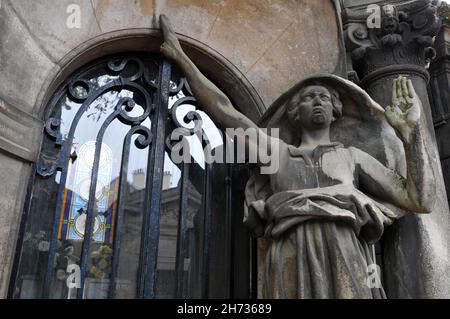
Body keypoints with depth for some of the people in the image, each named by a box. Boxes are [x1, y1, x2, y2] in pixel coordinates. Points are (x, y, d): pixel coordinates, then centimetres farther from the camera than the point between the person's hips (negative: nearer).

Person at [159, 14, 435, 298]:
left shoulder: (353, 156, 20)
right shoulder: (277, 150, 21)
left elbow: (420, 200, 12)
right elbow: (223, 111, 17)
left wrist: (410, 129, 7)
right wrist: (181, 56, 19)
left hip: (346, 267, 1)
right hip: (292, 269, 0)